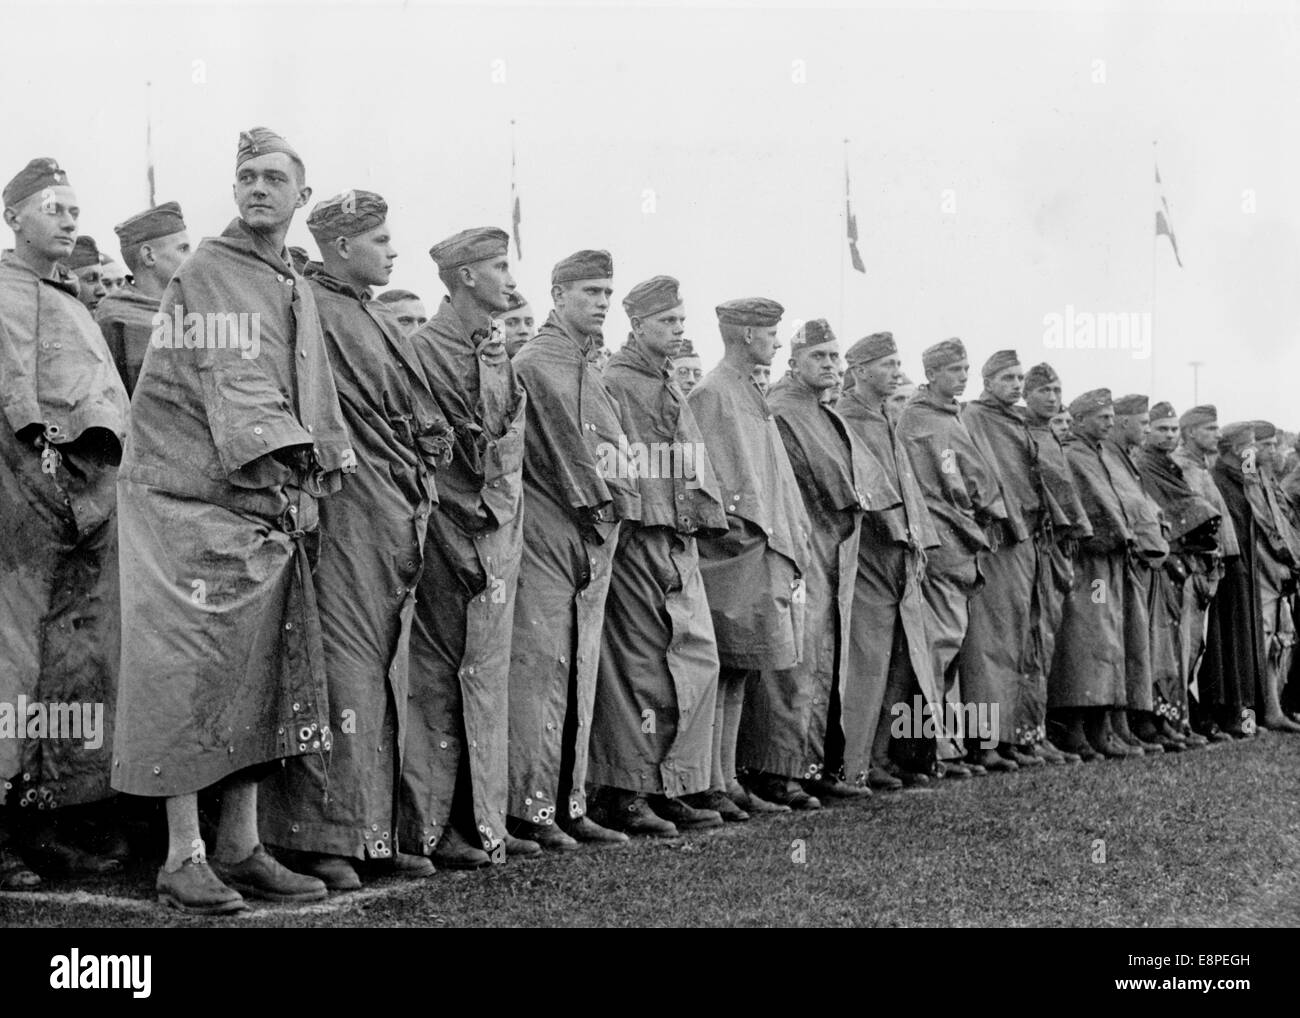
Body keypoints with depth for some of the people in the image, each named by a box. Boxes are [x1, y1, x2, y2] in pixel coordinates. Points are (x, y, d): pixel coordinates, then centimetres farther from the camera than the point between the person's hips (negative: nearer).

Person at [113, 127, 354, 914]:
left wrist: (326, 471, 4)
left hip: (269, 511, 8)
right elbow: (231, 384, -16)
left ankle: (241, 848, 15)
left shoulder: (298, 290, 19)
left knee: (262, 674, 7)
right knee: (191, 674, -6)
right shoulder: (207, 274, -5)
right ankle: (185, 857, -2)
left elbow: (318, 396, 20)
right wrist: (288, 462, -24)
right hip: (195, 501, -8)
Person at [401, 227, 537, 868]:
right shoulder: (425, 348, -9)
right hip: (451, 535, -8)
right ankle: (431, 828, 2)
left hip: (499, 535, 8)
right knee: (440, 678, -4)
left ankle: (482, 820, 16)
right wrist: (463, 547, -15)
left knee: (488, 678, 10)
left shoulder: (498, 352, 16)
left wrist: (504, 533, 9)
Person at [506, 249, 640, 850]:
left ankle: (569, 806, 14)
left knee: (580, 675, 9)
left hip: (594, 541, 9)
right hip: (547, 535, -9)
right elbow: (564, 451, -12)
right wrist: (601, 496, -8)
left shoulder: (588, 368, 22)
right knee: (541, 668, -8)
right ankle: (530, 808, -5)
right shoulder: (536, 362, -7)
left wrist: (619, 493, 10)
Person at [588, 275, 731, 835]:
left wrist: (704, 517, 14)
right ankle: (625, 794, 0)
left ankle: (677, 787, 14)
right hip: (636, 538, -9)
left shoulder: (673, 390, 22)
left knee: (698, 659, 6)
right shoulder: (614, 383, -6)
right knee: (638, 667, -6)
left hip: (680, 543, 9)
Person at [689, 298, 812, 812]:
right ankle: (719, 784, -3)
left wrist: (795, 538, 15)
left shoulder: (752, 394, 20)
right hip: (738, 556, -9)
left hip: (770, 553, 9)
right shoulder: (711, 394, -8)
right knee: (730, 673, -6)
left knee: (741, 673, 10)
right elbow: (710, 477, -15)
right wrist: (741, 528, -18)